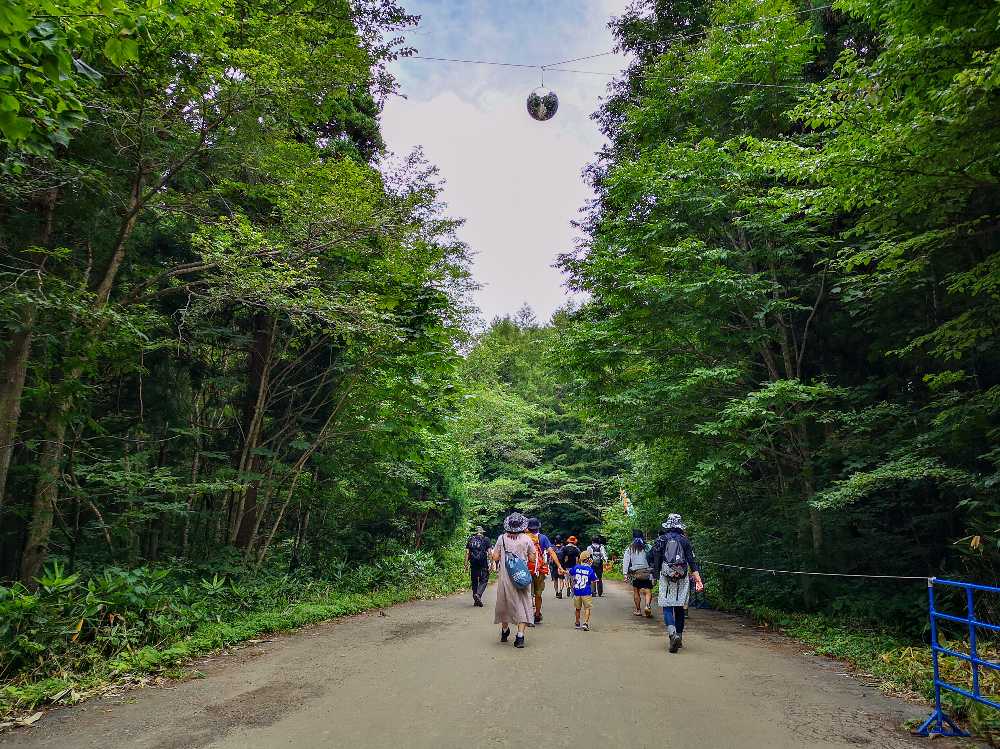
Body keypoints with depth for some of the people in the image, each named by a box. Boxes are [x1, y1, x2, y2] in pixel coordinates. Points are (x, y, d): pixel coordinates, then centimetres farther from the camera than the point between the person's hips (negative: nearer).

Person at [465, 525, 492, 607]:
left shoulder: (470, 539, 10)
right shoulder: (486, 539, 4)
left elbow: (467, 553, 6)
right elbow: (489, 552, -1)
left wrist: (466, 564, 7)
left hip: (473, 563, 3)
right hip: (483, 563, -3)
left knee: (474, 580, 11)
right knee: (484, 580, 2)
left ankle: (476, 600, 13)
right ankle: (478, 594, -21)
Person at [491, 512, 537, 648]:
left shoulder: (502, 538, -4)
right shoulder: (526, 539, -5)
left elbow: (495, 558, -3)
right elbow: (532, 559, 0)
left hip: (505, 577, 1)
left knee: (504, 602, 16)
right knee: (522, 604, 4)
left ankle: (505, 631, 32)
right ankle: (520, 636, -6)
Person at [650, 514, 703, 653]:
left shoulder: (661, 540, 4)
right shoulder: (685, 541, 6)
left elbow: (655, 560, 2)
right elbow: (693, 562, 0)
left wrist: (656, 574, 15)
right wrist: (698, 580, -3)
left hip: (666, 578, -2)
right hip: (682, 579, 2)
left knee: (667, 607, -1)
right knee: (680, 608, 13)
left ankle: (672, 633, -23)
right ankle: (679, 637, 19)